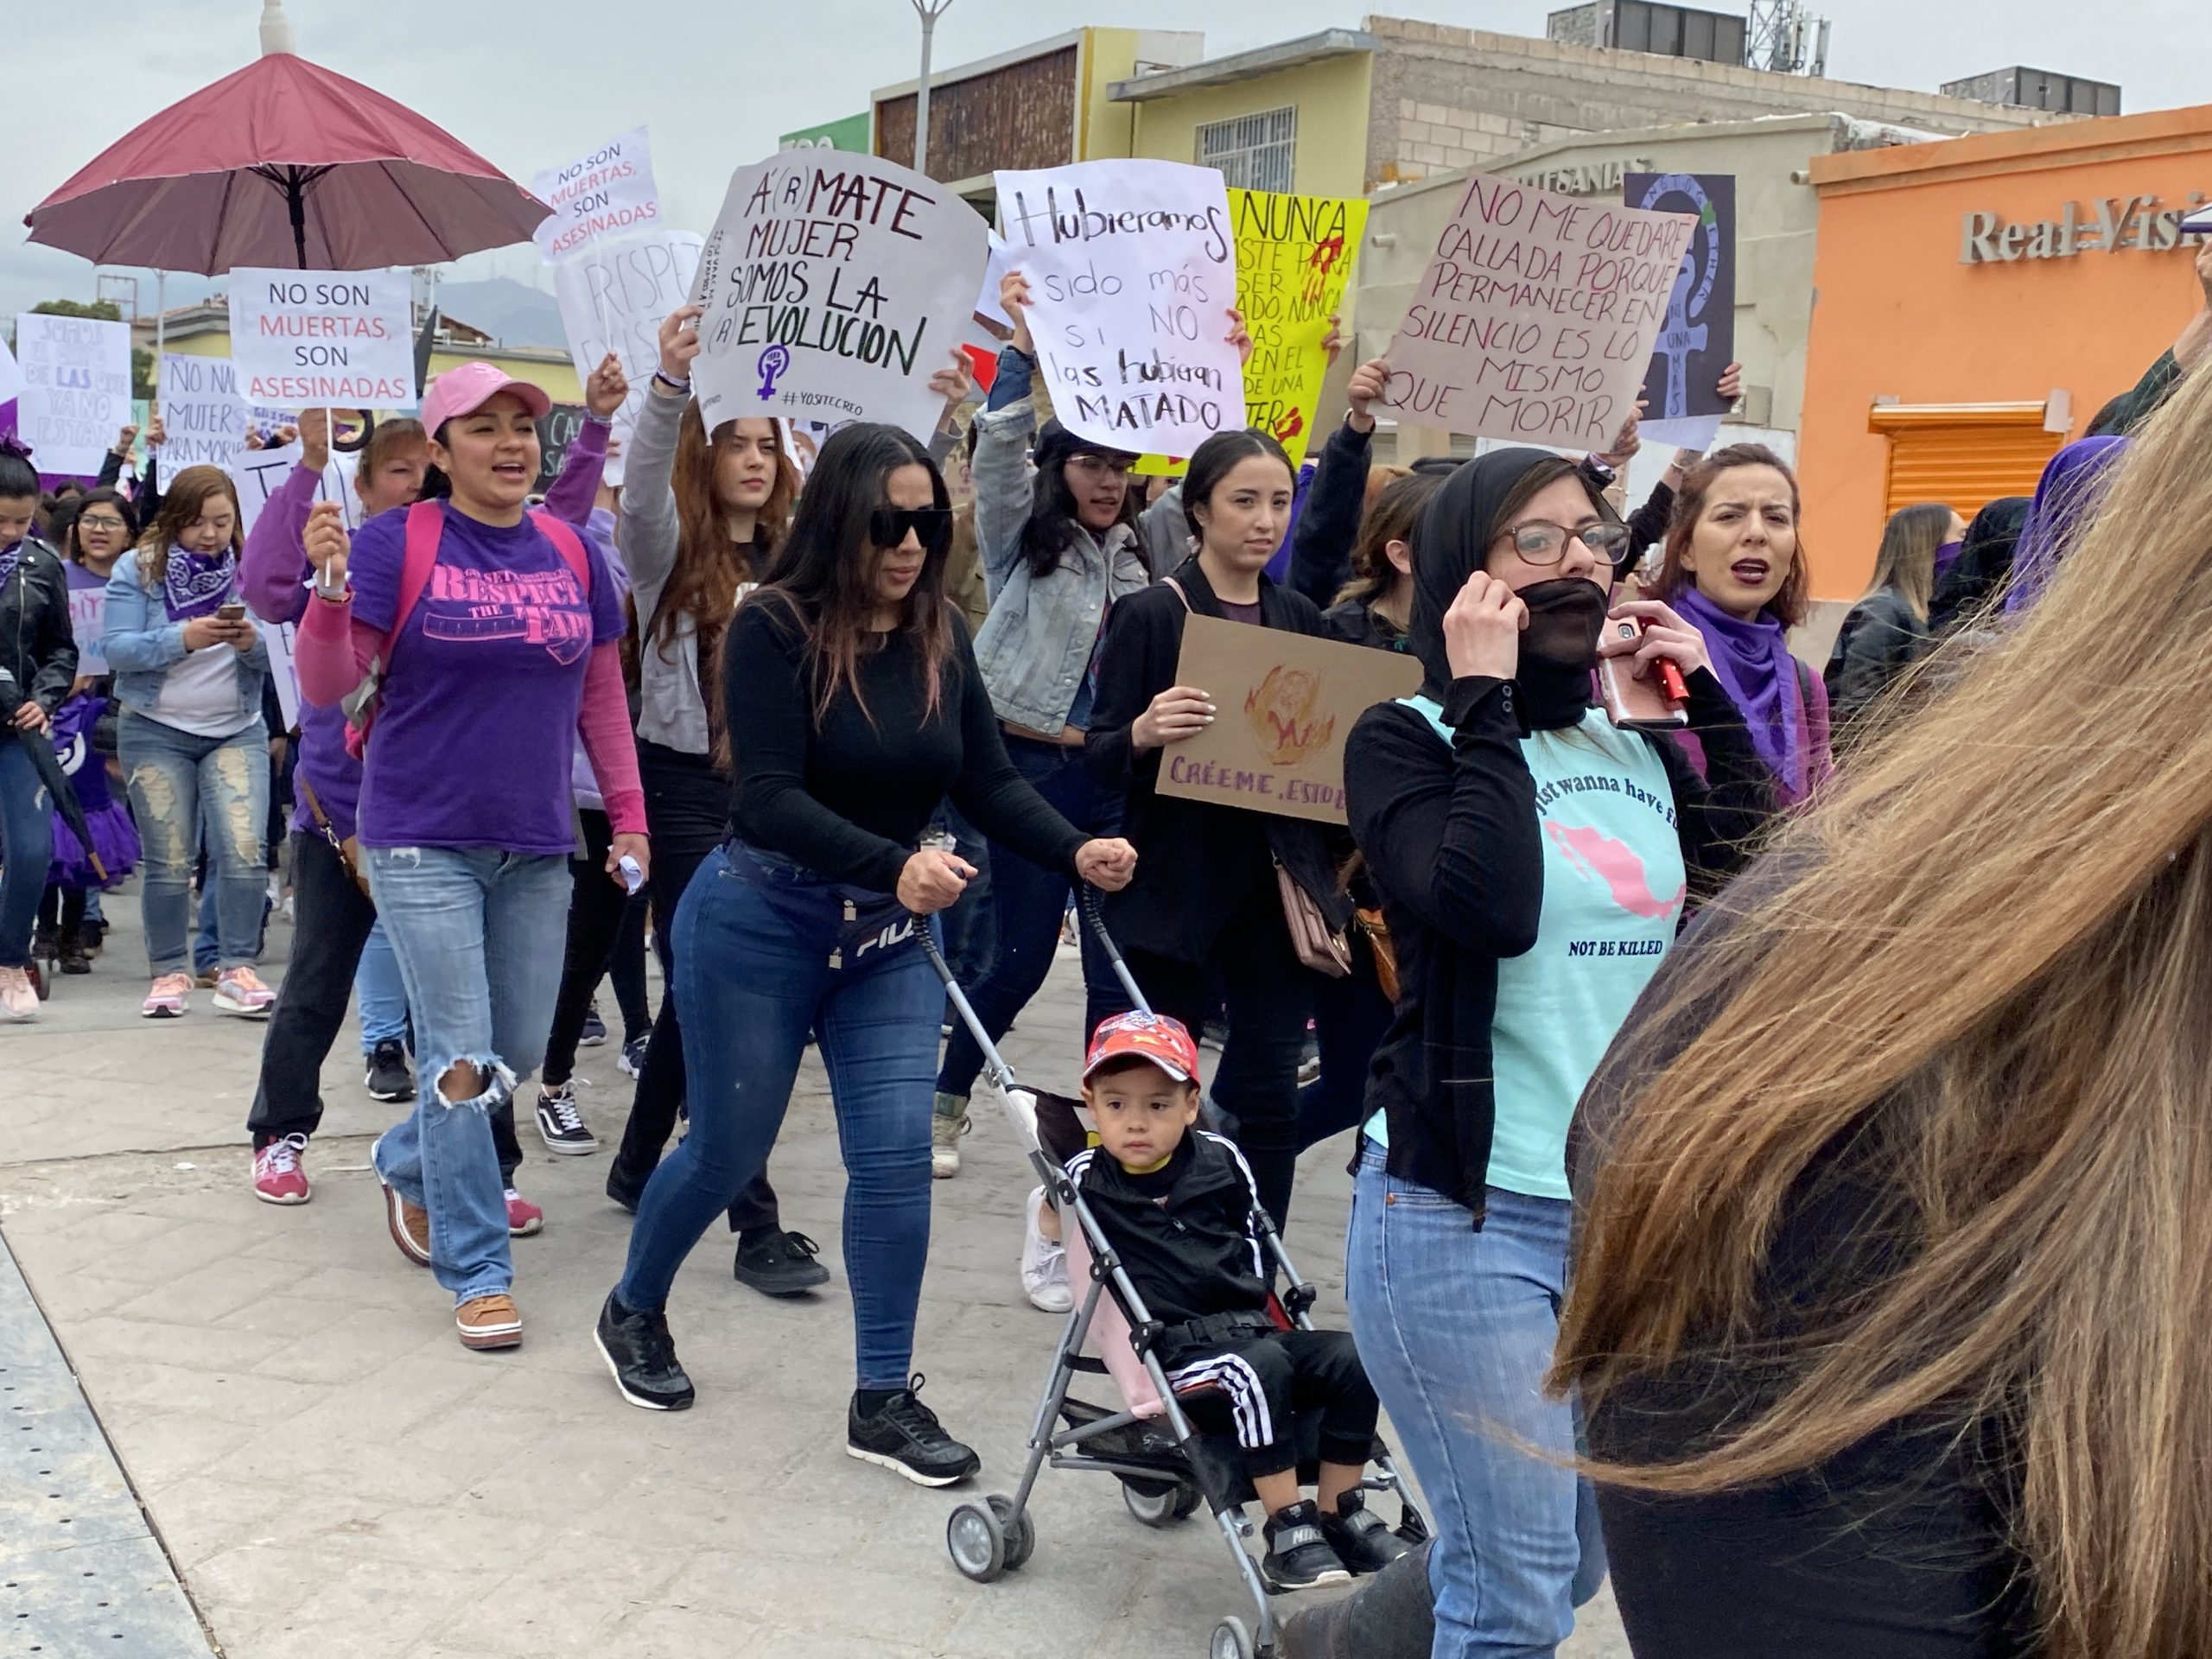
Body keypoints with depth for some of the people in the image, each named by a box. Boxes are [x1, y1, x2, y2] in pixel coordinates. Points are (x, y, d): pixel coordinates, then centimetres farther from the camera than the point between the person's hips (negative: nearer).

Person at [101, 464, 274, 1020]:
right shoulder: (139, 568, -4)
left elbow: (278, 656, -5)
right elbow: (116, 648, -14)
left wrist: (253, 643, -27)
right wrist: (182, 639, -28)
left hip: (237, 730, 0)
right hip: (155, 731, 0)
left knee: (244, 849, -13)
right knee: (169, 862, 2)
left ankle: (237, 969, -6)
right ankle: (170, 973, 14)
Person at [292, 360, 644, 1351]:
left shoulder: (574, 553, 5)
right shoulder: (397, 543, -7)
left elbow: (601, 695, 12)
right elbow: (328, 688, -10)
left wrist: (628, 815, 9)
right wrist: (331, 587, -27)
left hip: (536, 848, 5)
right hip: (423, 841, -5)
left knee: (519, 1057, 13)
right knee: (461, 1060, -5)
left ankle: (405, 1167, 41)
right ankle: (478, 1275, 9)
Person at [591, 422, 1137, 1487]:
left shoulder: (943, 637, -1)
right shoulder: (775, 627, -17)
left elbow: (988, 781, -1)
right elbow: (769, 799, -25)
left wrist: (1077, 851, -20)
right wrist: (896, 866, -40)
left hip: (890, 938, 4)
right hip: (760, 921, -4)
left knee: (896, 1156, -2)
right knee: (729, 1149, 9)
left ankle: (884, 1400, 11)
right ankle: (632, 1313, 38)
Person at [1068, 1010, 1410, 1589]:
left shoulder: (1220, 1159, 8)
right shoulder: (1086, 1179, 0)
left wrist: (1253, 1315, 13)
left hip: (1251, 1331, 5)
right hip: (1176, 1354, -5)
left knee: (1351, 1357, -17)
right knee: (1259, 1368, -34)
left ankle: (1339, 1513, -1)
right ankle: (1286, 1531, -23)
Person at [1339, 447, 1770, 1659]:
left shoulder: (1642, 757, 11)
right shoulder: (1407, 740, -7)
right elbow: (1489, 907, -24)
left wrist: (1709, 701, 2)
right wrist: (1484, 698, -16)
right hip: (1464, 1212, -6)